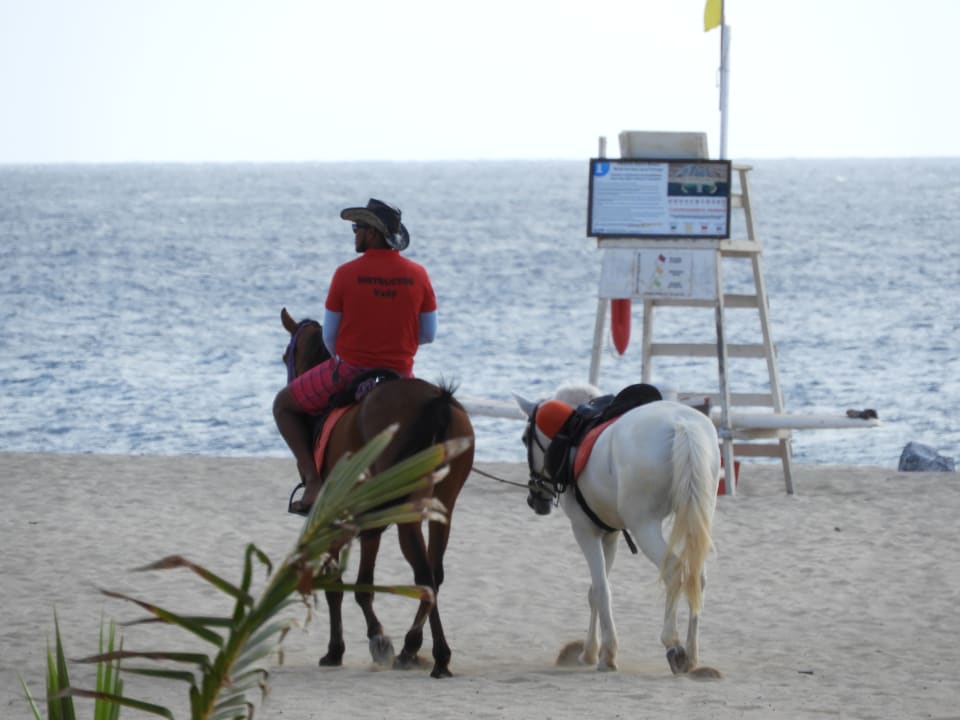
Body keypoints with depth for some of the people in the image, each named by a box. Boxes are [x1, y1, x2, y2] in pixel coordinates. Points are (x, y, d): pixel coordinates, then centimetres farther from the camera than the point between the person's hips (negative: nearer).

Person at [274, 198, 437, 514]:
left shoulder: (346, 274, -11)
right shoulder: (418, 275, -4)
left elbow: (329, 336, -4)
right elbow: (428, 334, 3)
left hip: (348, 370, -3)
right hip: (399, 375, 3)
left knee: (284, 405, 19)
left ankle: (312, 480, 4)